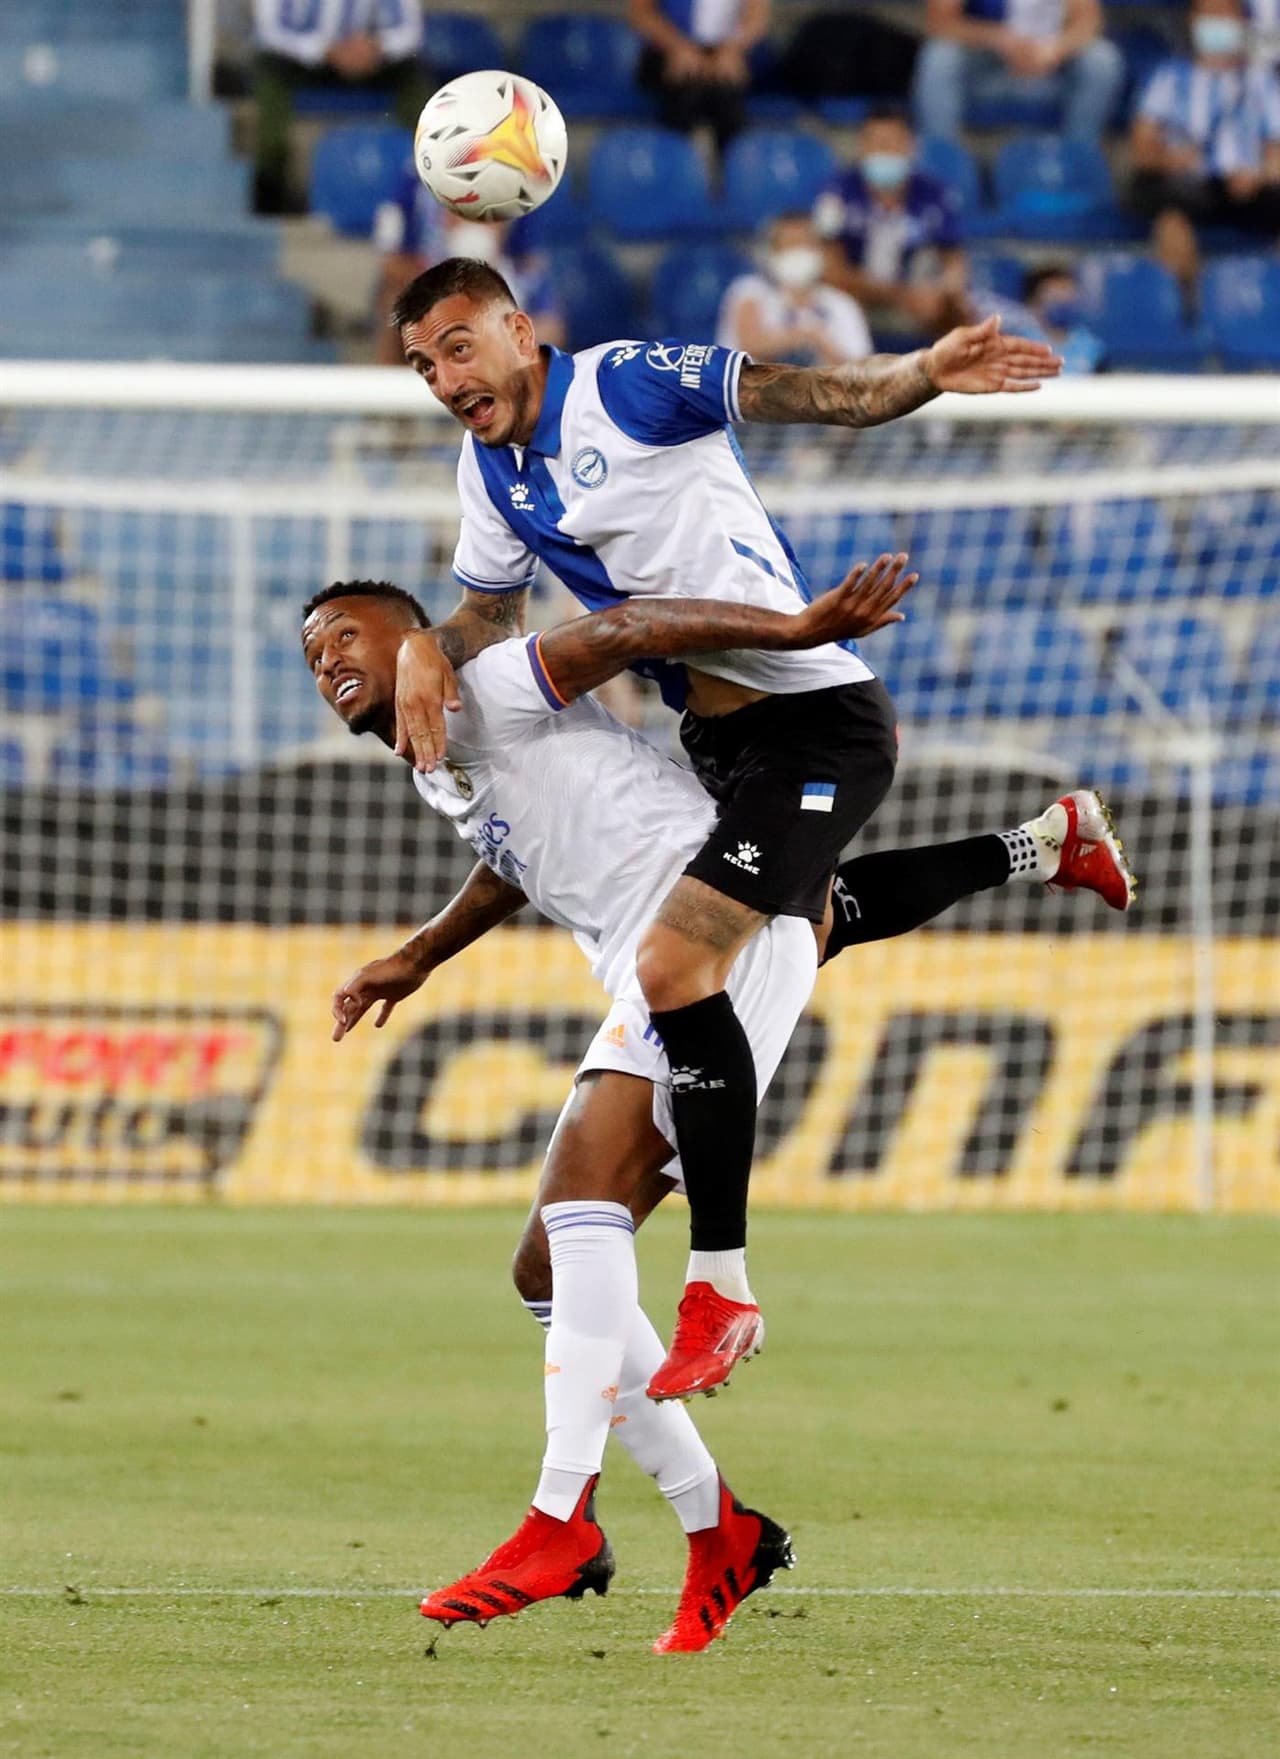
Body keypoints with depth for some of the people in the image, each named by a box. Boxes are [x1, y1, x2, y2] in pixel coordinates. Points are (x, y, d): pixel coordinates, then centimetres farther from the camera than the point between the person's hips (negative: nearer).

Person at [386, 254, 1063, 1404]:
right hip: (718, 738, 10)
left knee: (675, 967, -23)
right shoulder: (490, 468, 8)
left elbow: (803, 395, -24)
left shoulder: (624, 384, -16)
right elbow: (492, 607, 21)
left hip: (816, 719, -10)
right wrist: (428, 649, -2)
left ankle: (720, 1289, -19)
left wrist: (924, 376, -42)